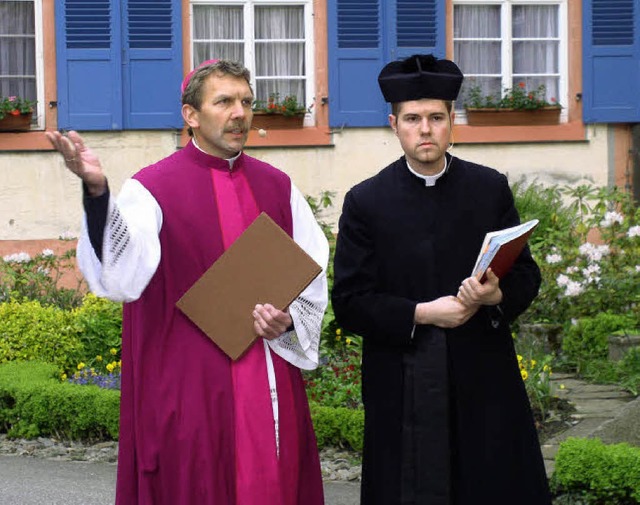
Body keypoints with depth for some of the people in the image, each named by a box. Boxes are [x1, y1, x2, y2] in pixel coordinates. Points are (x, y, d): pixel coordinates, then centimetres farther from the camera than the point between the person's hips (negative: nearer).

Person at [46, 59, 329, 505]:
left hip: (273, 381, 5)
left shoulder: (277, 187, 12)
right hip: (192, 384, -4)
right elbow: (123, 274, -22)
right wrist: (97, 192, -38)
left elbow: (315, 272, 14)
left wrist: (289, 318, -7)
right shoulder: (153, 188, -4)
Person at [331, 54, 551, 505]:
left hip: (485, 384, 2)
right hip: (402, 393, -1)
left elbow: (527, 275, 8)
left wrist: (497, 296, -14)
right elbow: (349, 302, -2)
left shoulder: (491, 189, 6)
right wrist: (420, 314, -15)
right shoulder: (366, 202, 1)